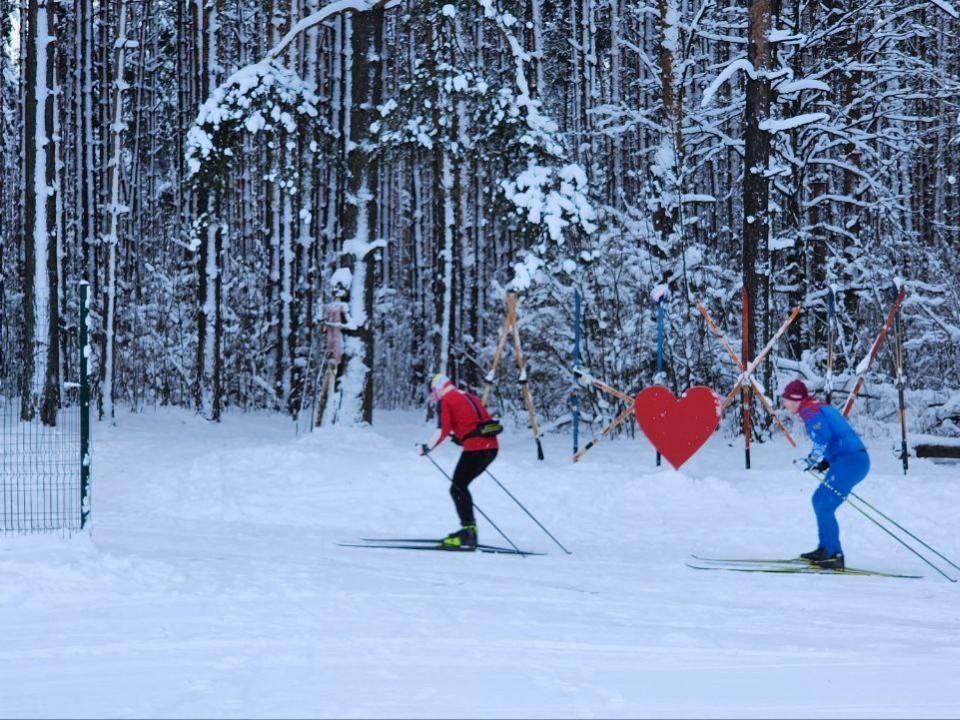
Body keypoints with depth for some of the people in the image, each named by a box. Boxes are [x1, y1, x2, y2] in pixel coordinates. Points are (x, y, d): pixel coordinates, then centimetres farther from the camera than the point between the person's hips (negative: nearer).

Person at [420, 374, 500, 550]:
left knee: (457, 489, 0)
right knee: (461, 486, 19)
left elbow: (443, 431, -9)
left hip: (475, 448, -8)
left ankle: (468, 532, -10)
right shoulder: (470, 397, 24)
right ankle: (469, 528, 18)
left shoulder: (444, 401, 2)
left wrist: (428, 448, 4)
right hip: (492, 446, 8)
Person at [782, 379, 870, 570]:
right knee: (820, 500, 18)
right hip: (858, 460, 10)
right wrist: (825, 463, 19)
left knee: (824, 506, -8)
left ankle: (834, 555, -11)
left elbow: (823, 436, -22)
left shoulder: (809, 411, -5)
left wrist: (812, 460, -11)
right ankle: (826, 549, 19)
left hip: (849, 461, -10)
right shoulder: (821, 407, 24)